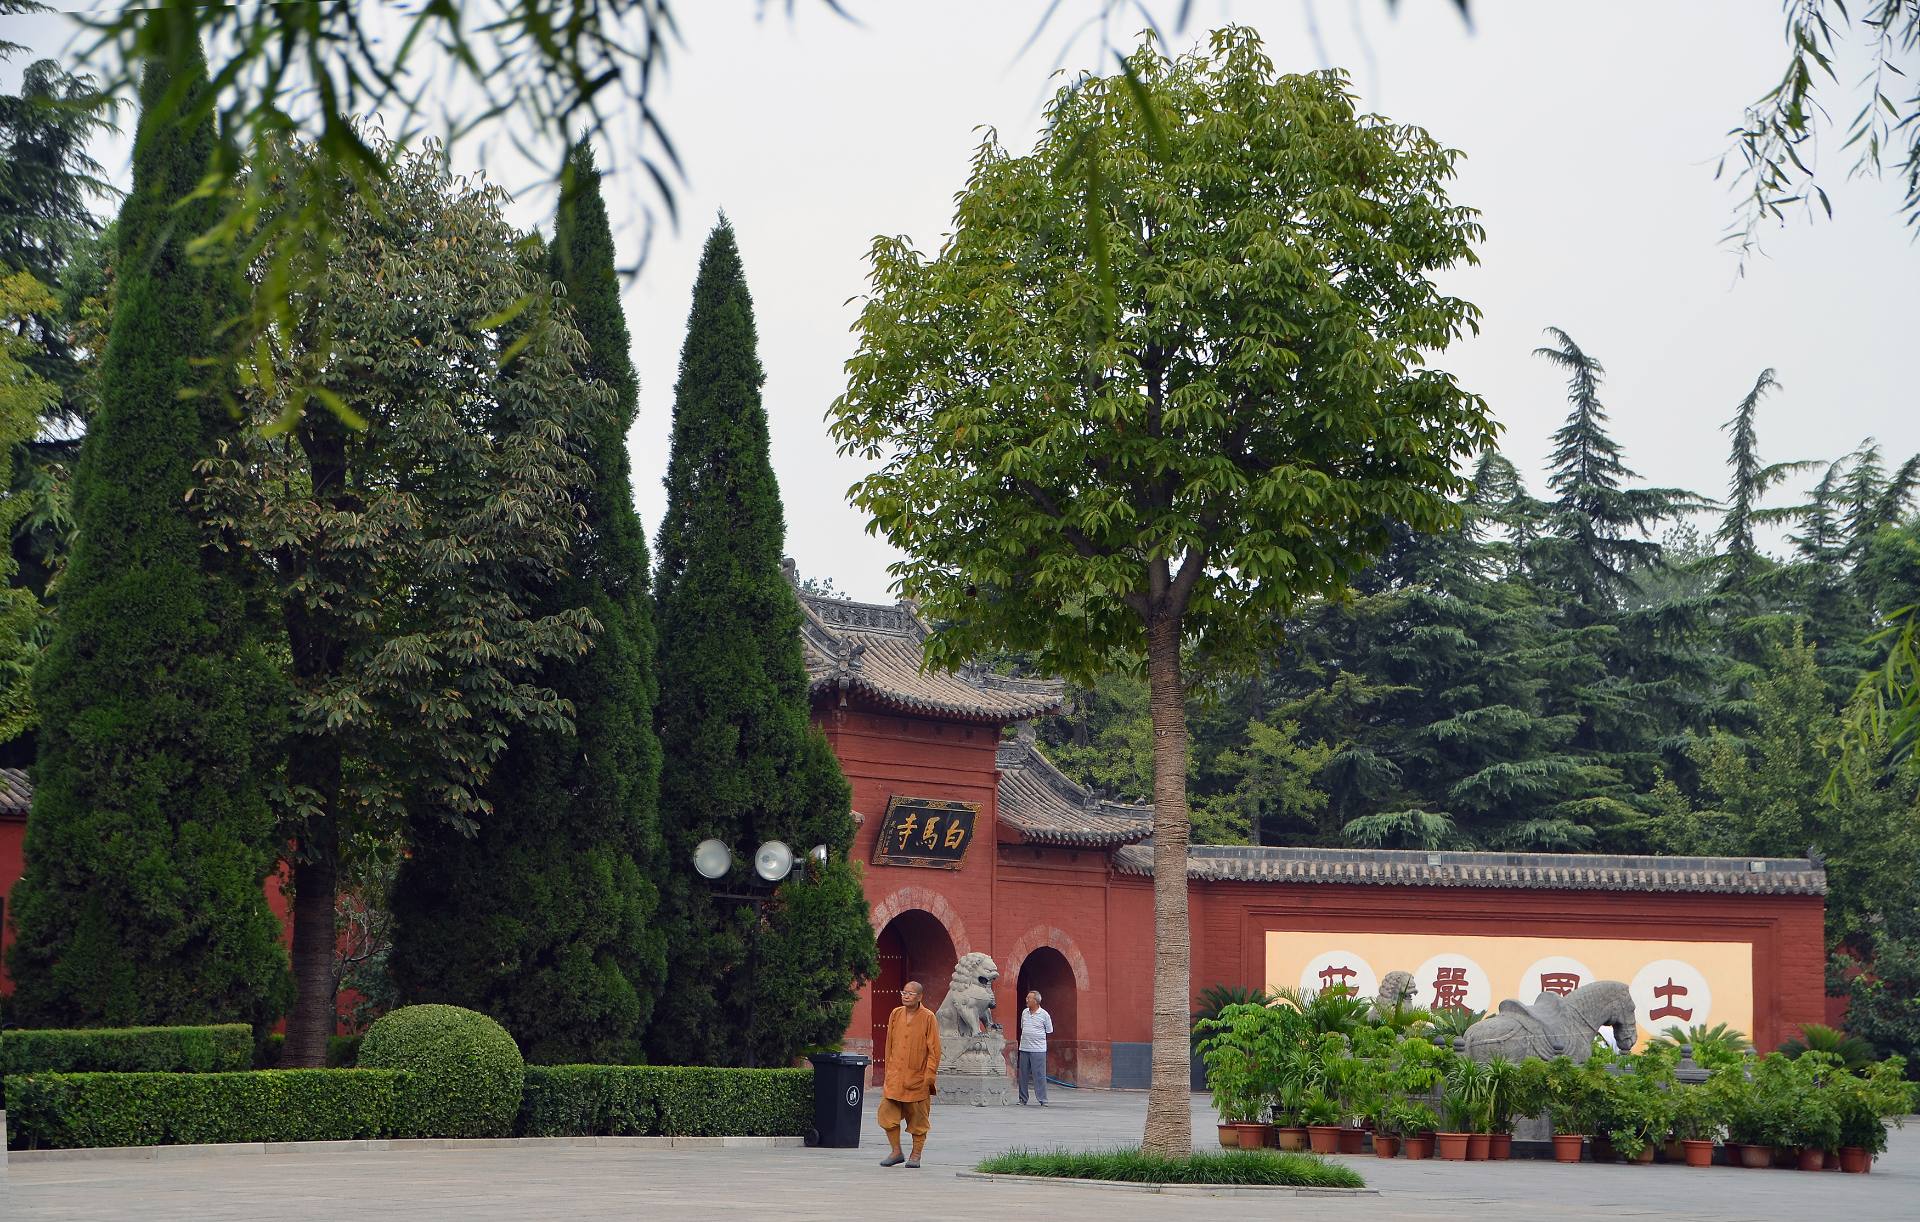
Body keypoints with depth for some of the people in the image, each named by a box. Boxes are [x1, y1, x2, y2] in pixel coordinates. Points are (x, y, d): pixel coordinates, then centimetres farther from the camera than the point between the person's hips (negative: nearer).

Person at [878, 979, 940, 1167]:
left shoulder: (928, 1017, -6)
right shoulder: (896, 1014, 7)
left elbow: (934, 1050, -5)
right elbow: (889, 1045, 14)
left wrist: (929, 1077, -10)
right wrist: (888, 1072, 12)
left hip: (917, 1078, -4)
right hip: (895, 1076, 4)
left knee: (918, 1118, 4)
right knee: (887, 1112, -3)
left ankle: (916, 1155, 17)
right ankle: (896, 1152, 10)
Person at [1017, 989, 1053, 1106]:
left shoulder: (1044, 1015, -4)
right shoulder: (1024, 1012, 9)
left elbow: (1049, 1031, 3)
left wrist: (1036, 1036, 6)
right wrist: (1025, 1037, 12)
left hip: (1038, 1049, -5)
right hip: (1024, 1048, 5)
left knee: (1039, 1075, -6)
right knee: (1023, 1075, 7)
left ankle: (1043, 1100, -2)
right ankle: (1023, 1099, 15)